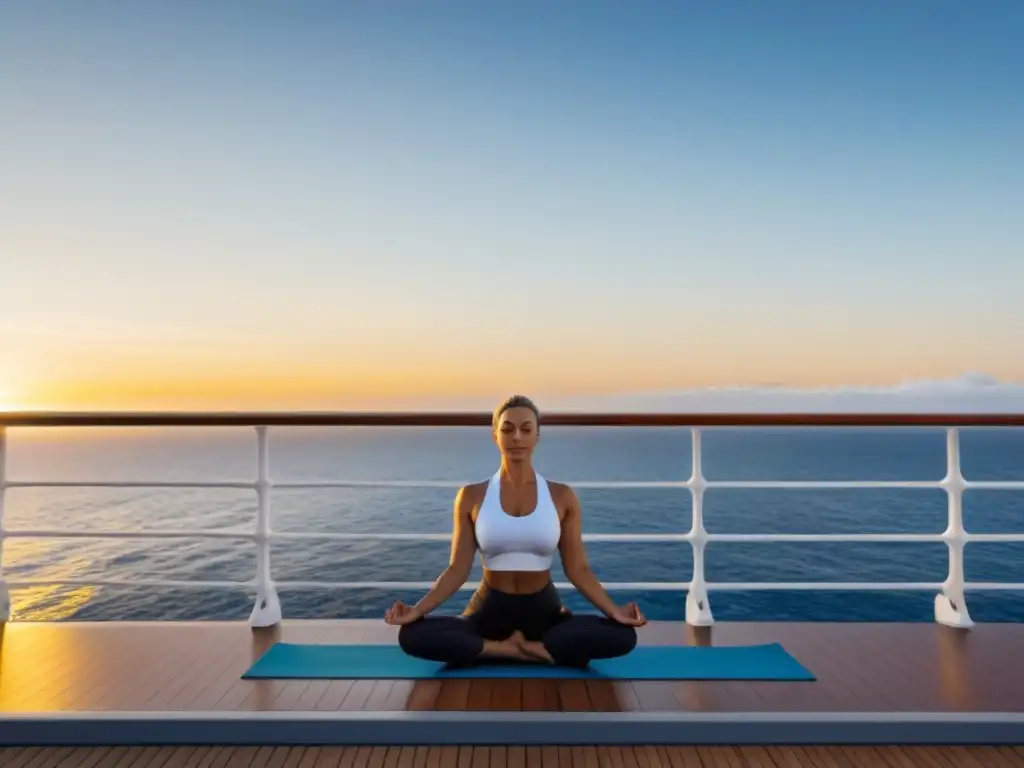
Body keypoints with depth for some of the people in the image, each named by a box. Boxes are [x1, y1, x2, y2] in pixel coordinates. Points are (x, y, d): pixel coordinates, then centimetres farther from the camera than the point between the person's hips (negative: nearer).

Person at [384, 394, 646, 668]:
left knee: (623, 636, -27)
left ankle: (496, 648, -13)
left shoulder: (562, 496, -2)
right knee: (412, 635, -27)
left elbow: (577, 569, -1)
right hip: (490, 611, 0)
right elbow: (457, 570, -2)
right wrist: (416, 610, -16)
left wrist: (614, 611, -16)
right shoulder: (471, 496, -2)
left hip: (544, 611, 0)